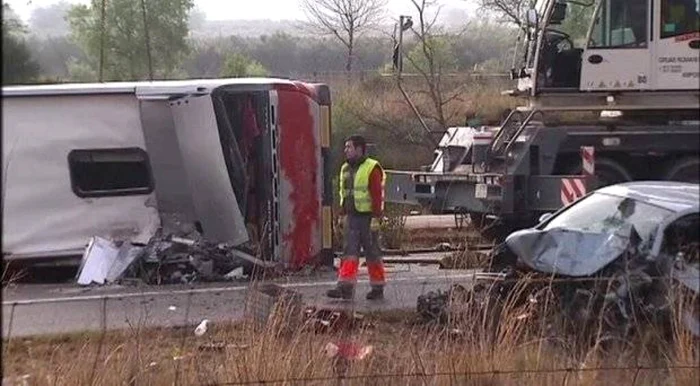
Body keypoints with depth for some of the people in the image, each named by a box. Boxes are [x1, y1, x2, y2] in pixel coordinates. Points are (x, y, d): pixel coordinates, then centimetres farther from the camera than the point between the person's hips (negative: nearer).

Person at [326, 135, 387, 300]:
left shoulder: (372, 168, -10)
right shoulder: (345, 169, 15)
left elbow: (377, 195, -15)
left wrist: (376, 218, -19)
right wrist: (343, 214, 17)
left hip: (367, 217, -7)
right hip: (352, 217, 7)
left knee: (372, 253, 1)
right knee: (350, 251, -2)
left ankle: (378, 288, 10)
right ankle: (346, 287, -7)